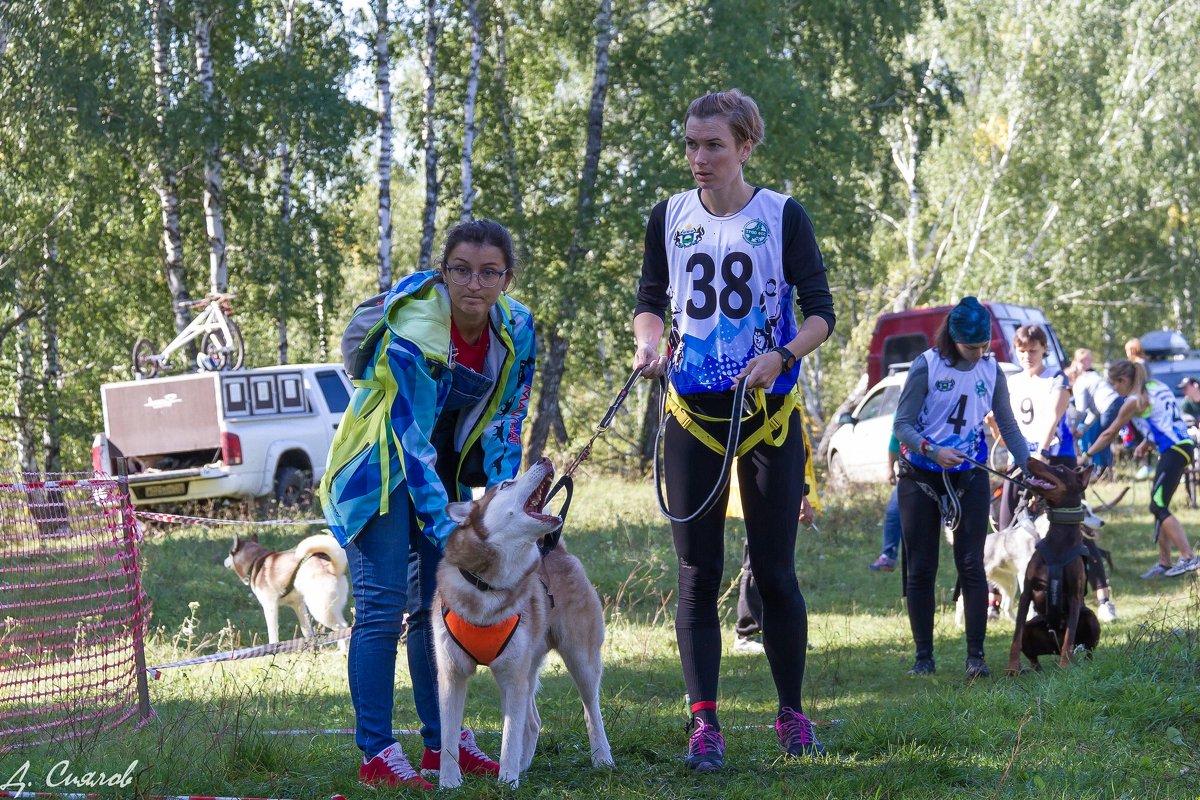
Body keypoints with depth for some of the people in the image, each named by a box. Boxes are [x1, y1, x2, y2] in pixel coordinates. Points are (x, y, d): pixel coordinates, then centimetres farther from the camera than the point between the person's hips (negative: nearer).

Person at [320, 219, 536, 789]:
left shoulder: (516, 329, -10)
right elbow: (410, 435, -30)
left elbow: (508, 416, 0)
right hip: (381, 471, -6)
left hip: (445, 470, 6)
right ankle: (376, 755, -12)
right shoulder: (410, 335, -29)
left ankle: (442, 741, 15)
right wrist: (446, 528, -32)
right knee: (383, 607, -12)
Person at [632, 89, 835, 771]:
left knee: (775, 571, 1)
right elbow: (651, 301, 16)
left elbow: (821, 312, -2)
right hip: (693, 415, 2)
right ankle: (704, 725, 1)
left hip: (769, 413, -2)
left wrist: (782, 356, -20)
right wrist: (649, 342, -6)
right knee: (698, 573, -1)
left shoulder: (783, 216, -3)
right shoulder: (671, 217, 6)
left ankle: (793, 715, 16)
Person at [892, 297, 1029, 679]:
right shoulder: (927, 366, -11)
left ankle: (976, 656, -3)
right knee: (920, 568, 1)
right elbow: (902, 424, -10)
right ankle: (924, 657, 8)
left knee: (971, 565, -4)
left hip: (969, 478, 2)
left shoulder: (991, 371, 1)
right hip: (921, 477, -2)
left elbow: (1009, 427, 9)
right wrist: (933, 452, -26)